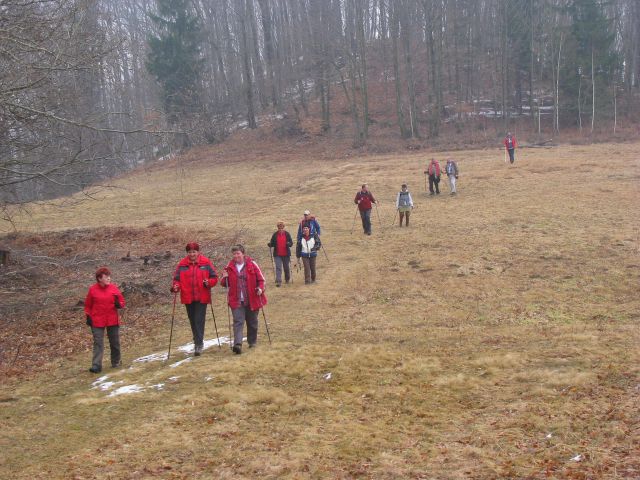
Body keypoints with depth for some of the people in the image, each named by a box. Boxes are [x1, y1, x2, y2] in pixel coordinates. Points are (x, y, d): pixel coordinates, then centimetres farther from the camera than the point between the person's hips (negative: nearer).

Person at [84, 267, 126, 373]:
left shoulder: (113, 288, 1)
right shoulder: (93, 289, -2)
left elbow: (121, 301, 7)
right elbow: (88, 305, 7)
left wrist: (119, 304, -14)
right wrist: (88, 316, 0)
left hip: (112, 320, 2)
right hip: (97, 321, -2)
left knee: (115, 342, 13)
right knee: (98, 343, -6)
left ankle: (116, 362, 30)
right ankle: (96, 365, -8)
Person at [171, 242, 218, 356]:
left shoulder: (206, 263, -2)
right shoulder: (182, 264, 3)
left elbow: (214, 277, 1)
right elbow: (177, 278, 5)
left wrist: (208, 282, -18)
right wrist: (176, 286, -15)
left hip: (201, 298, -3)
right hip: (188, 298, 3)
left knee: (199, 320, -9)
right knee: (193, 320, 13)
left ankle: (198, 345, -6)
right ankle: (198, 341, 30)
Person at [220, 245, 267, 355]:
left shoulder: (252, 264, -3)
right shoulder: (230, 267, 6)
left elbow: (261, 279, 1)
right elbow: (225, 284, 14)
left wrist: (260, 288, -17)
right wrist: (225, 278, -8)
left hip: (251, 300, -1)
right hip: (237, 301, 1)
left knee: (252, 322, 12)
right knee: (238, 322, -12)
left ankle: (252, 342, 30)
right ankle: (237, 344, -21)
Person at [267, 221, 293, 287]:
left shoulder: (287, 234, -1)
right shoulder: (275, 234, 1)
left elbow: (291, 242, -1)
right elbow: (272, 243, 6)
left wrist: (289, 244, -23)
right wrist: (270, 245, -16)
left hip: (286, 254, 0)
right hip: (277, 255, 0)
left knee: (286, 268, 12)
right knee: (278, 268, -9)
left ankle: (287, 279, 35)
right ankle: (278, 281, -11)